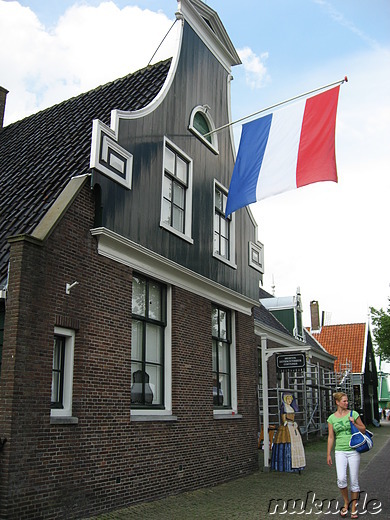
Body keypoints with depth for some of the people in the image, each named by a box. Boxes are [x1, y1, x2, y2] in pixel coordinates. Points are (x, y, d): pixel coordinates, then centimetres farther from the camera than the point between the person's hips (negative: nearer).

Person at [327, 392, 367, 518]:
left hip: (354, 451, 0)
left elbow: (363, 430, 7)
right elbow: (331, 437, 7)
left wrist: (354, 423, -11)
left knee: (354, 481, 3)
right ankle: (346, 503, 10)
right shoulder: (332, 418, 3)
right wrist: (328, 454, 5)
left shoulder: (353, 414, 0)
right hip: (340, 451, 0)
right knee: (341, 479, -15)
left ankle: (354, 507, 20)